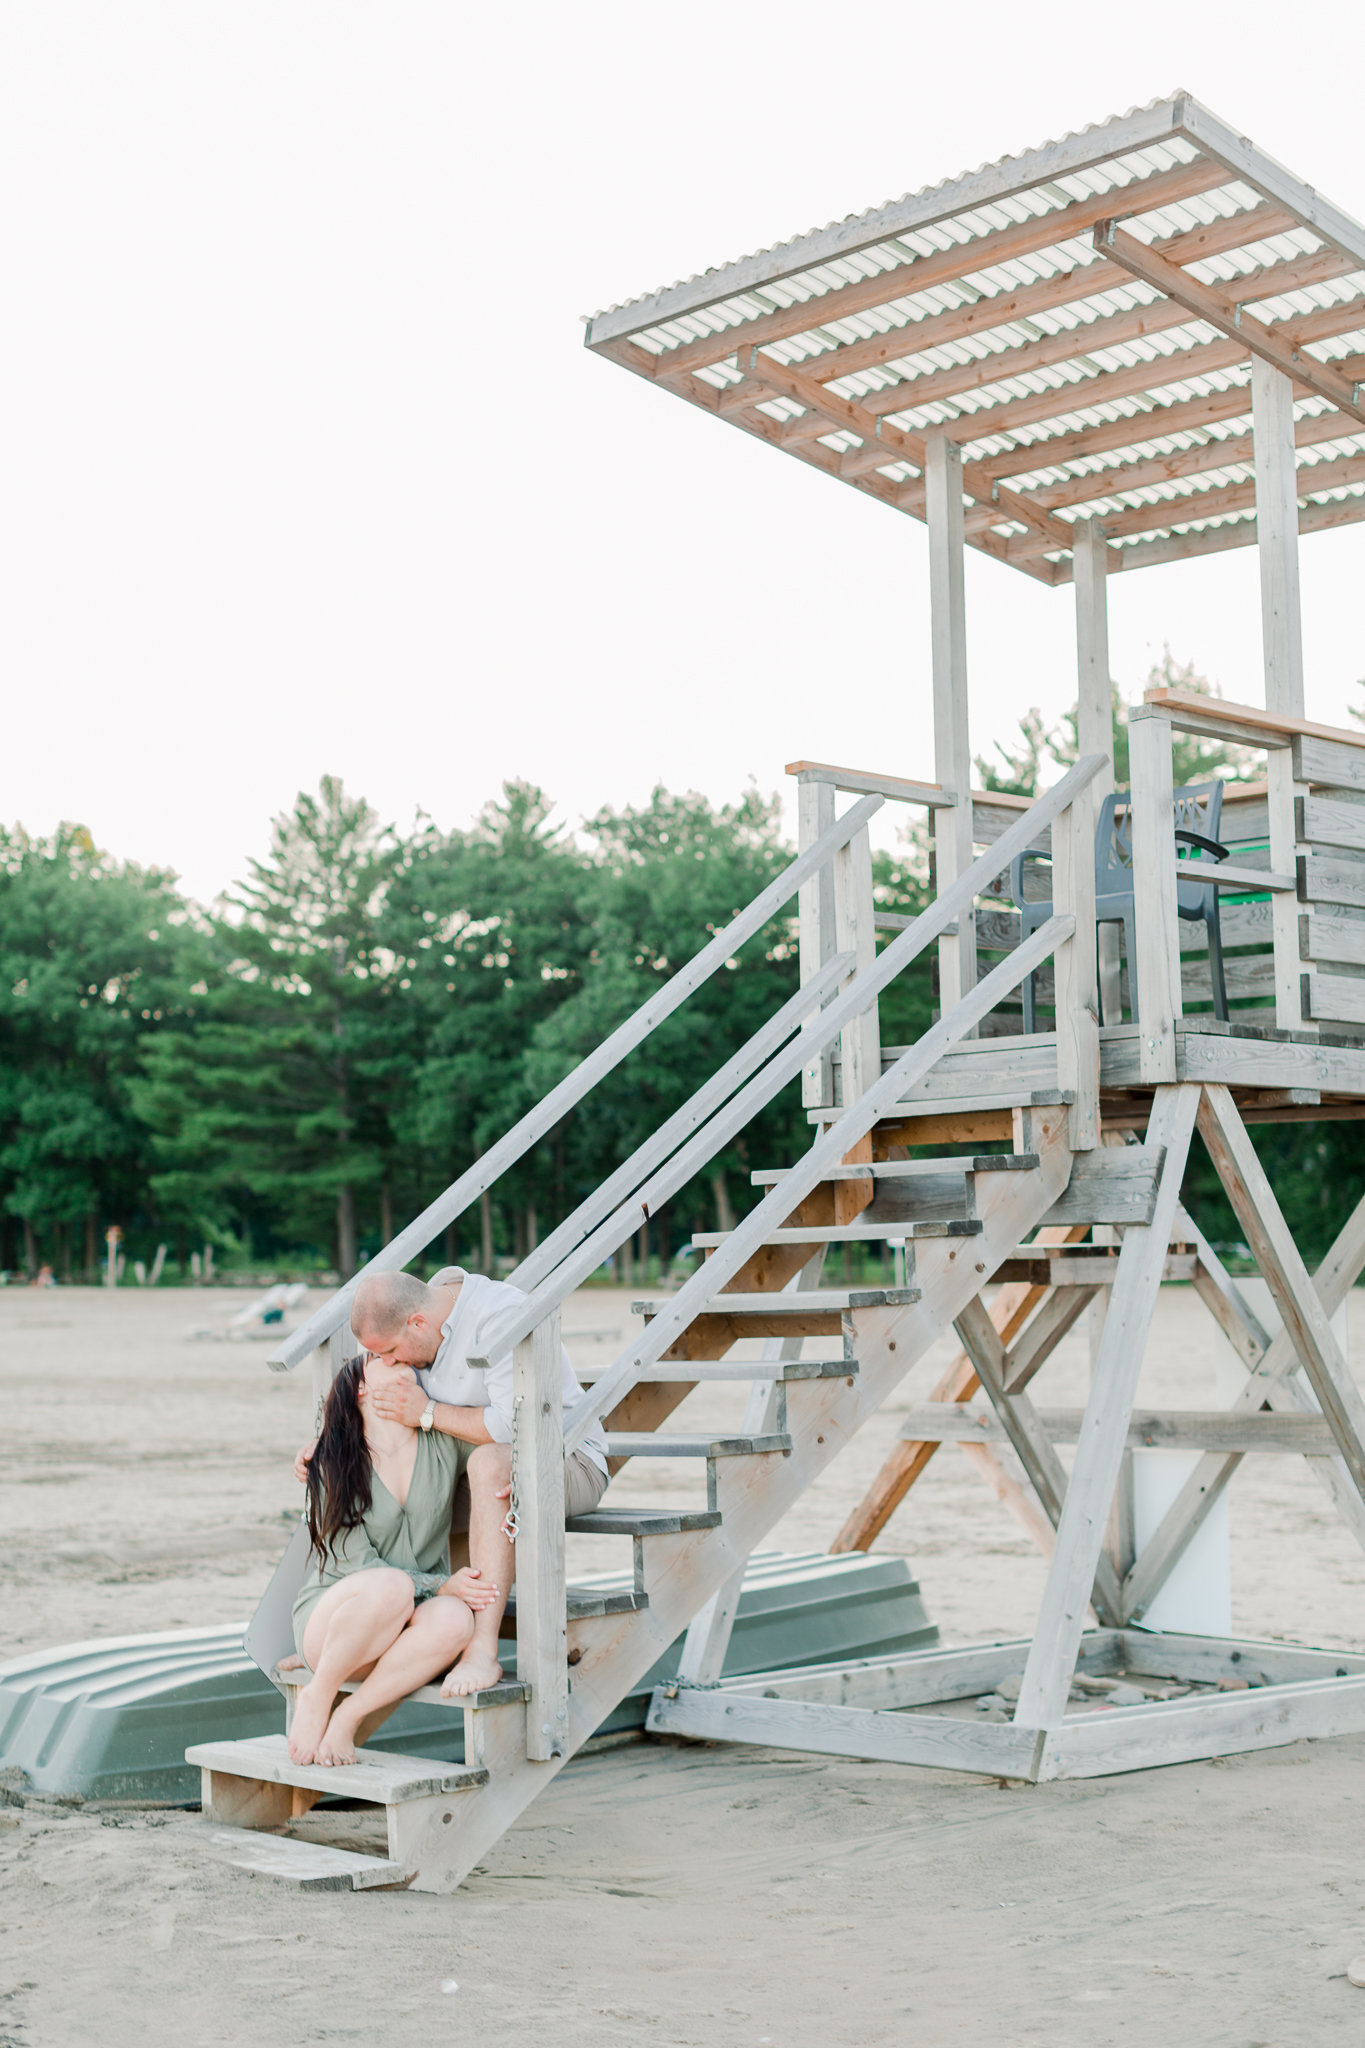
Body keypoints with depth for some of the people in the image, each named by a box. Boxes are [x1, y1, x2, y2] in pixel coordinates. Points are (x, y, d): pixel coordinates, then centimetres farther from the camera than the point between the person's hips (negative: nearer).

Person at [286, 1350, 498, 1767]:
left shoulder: (444, 1442, 2)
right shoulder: (334, 1464, -6)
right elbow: (356, 1563, -10)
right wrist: (440, 1586, -22)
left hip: (406, 1623, 2)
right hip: (331, 1615, -2)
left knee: (454, 1620, -33)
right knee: (391, 1587, -37)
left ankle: (345, 1718, -20)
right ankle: (316, 1697, -13)